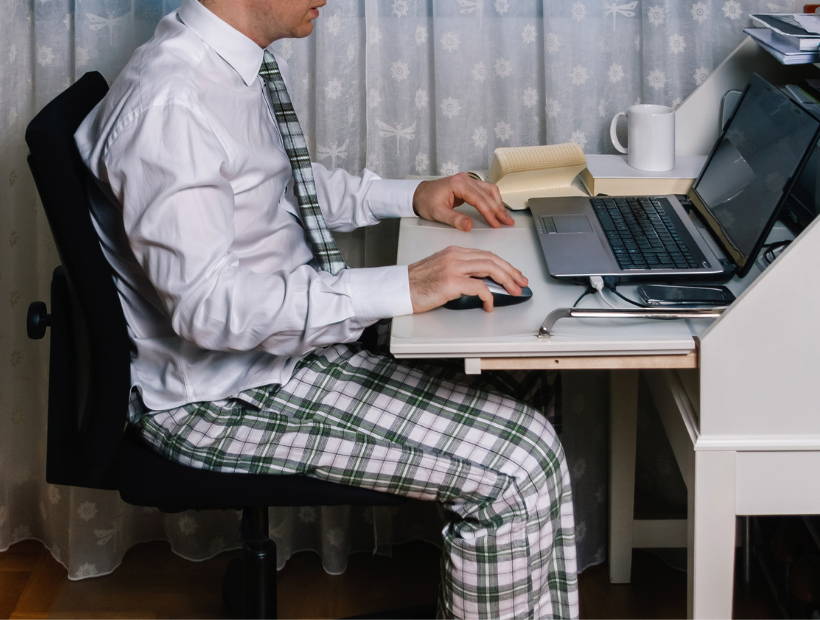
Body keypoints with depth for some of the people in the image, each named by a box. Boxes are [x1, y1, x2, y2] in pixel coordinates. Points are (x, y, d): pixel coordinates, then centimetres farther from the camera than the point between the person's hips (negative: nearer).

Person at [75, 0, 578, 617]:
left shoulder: (255, 63, 6)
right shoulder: (169, 104, -23)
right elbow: (208, 304, -29)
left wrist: (413, 196, 11)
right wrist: (403, 287, -29)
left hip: (300, 344, 9)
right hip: (226, 400, -9)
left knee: (530, 436, -1)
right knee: (514, 469, -15)